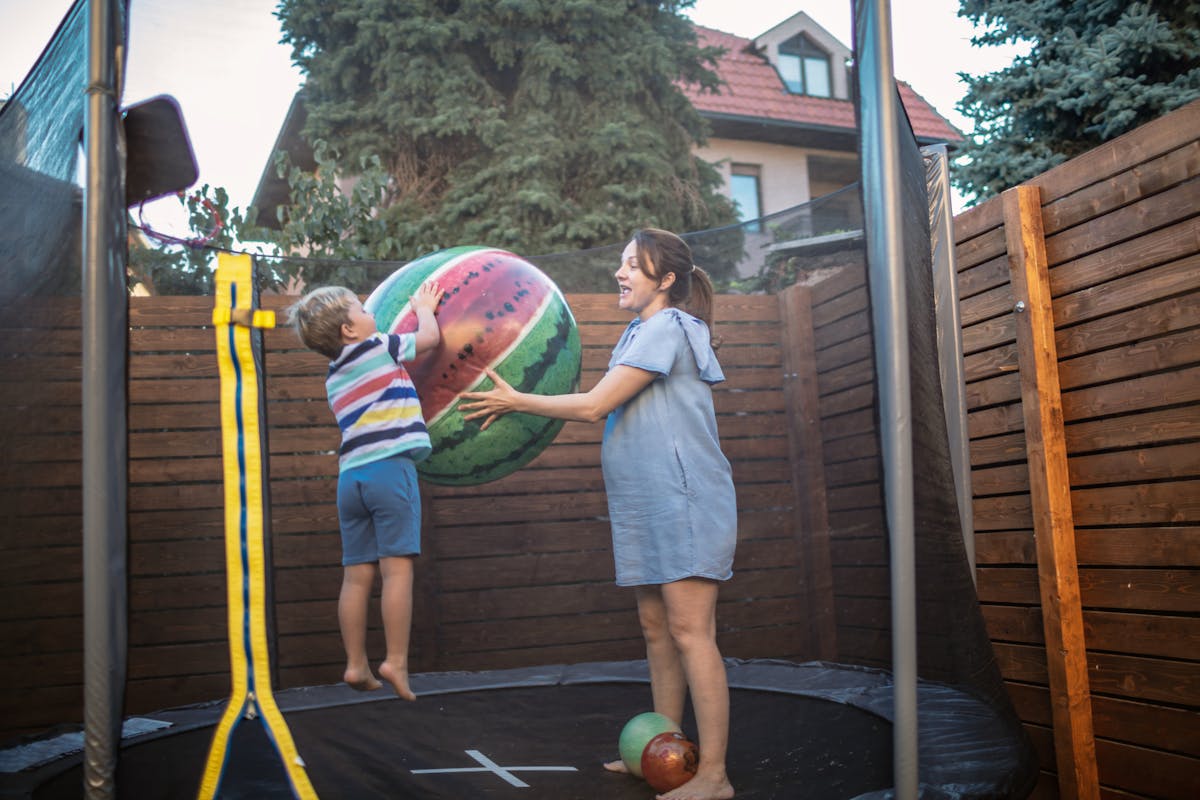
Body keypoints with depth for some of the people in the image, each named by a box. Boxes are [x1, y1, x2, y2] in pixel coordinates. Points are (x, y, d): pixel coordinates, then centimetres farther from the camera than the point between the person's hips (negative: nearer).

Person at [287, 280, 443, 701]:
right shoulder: (378, 347, 3)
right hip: (389, 467, -7)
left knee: (357, 575, 7)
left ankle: (356, 666, 10)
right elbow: (430, 336, 14)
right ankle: (396, 662, -10)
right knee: (397, 567, -7)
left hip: (350, 477, 7)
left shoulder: (335, 377, 22)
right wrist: (424, 307, 31)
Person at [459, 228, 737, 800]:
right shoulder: (639, 333, 20)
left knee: (690, 631, -9)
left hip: (686, 504, -10)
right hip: (646, 508, 10)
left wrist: (516, 401, -5)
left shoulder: (665, 329, -11)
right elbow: (603, 408, 17)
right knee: (656, 626, 13)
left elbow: (594, 405, -14)